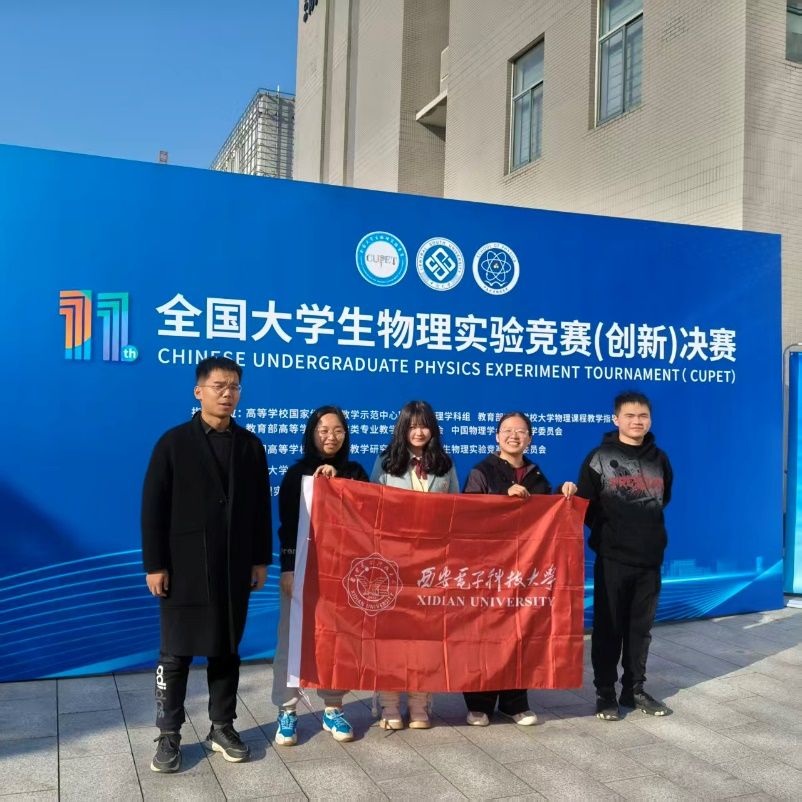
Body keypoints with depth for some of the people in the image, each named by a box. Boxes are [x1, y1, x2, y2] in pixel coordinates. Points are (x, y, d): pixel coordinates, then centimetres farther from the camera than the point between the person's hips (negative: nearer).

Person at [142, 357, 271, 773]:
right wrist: (154, 565, -9)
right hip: (184, 566, -3)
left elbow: (260, 506, 8)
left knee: (226, 650, 12)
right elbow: (153, 508, -5)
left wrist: (260, 560, 5)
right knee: (175, 653, 5)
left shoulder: (250, 445, 6)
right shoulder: (174, 442, -4)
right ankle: (169, 735, 19)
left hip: (234, 567, 3)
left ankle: (222, 727, 26)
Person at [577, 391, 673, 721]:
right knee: (608, 628, 3)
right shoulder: (599, 458, -6)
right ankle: (605, 693, 14)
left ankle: (634, 690, 24)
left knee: (641, 628, 11)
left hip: (650, 559, 4)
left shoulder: (659, 459, 6)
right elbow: (585, 504, -5)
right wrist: (606, 532, -9)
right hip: (612, 560, -3)